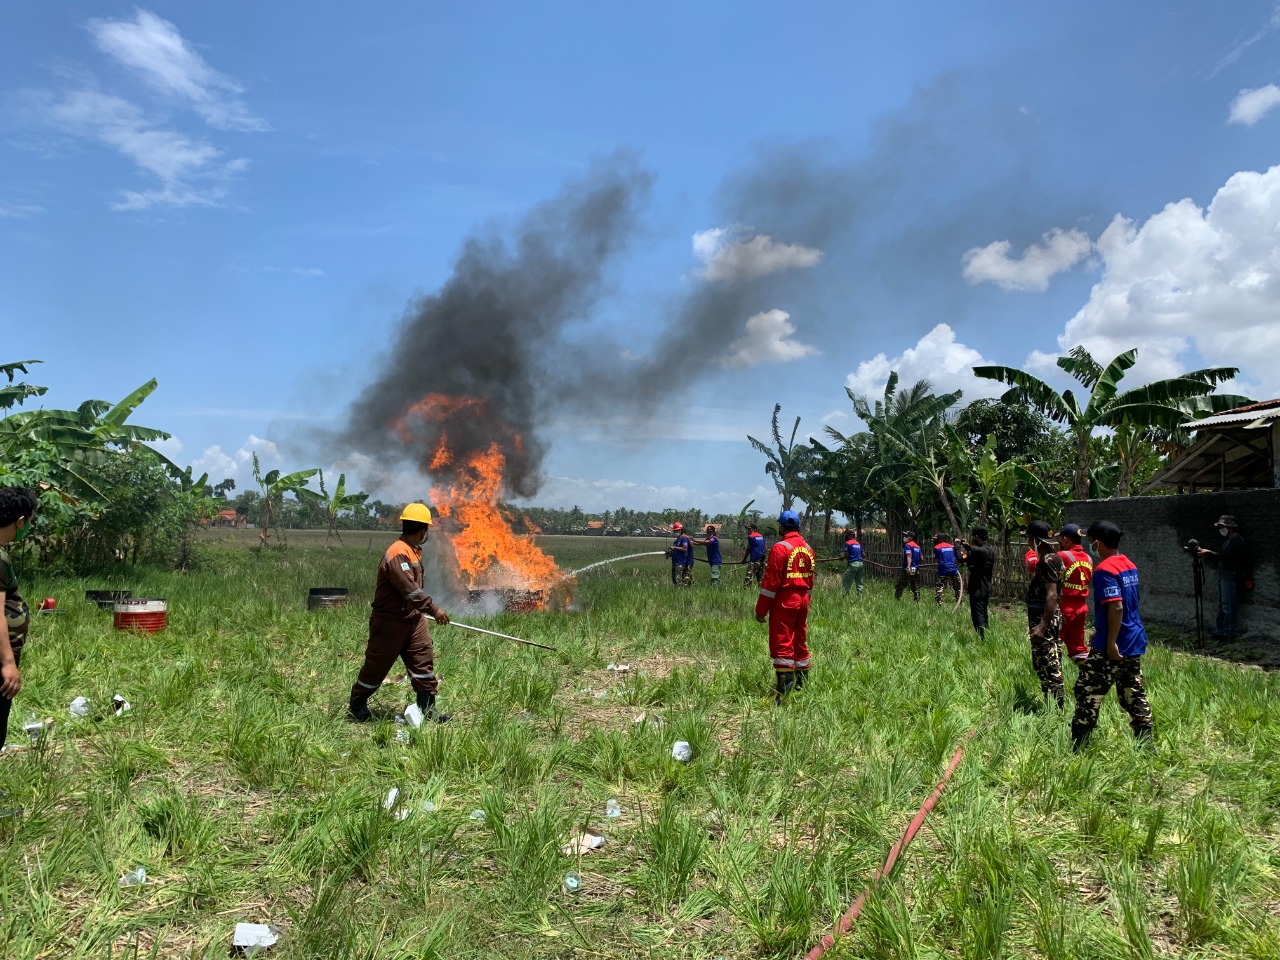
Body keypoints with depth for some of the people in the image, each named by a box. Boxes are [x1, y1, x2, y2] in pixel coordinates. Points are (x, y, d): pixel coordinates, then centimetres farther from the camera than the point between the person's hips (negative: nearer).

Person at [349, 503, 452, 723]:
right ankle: (356, 705, 25)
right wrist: (433, 609, -27)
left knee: (424, 659, 3)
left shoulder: (413, 551, 10)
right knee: (377, 665, 6)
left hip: (412, 618, 9)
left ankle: (427, 708, 7)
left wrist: (422, 610, 25)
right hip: (389, 622, -9)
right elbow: (410, 589, -29)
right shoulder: (397, 554, -23)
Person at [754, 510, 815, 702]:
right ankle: (801, 683, 23)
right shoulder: (807, 548, 11)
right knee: (800, 641, 16)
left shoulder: (780, 548, -12)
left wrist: (761, 610, -10)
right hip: (803, 599, 8)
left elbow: (771, 582, -14)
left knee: (782, 643, -7)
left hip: (784, 600, -7)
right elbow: (810, 579, 16)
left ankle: (784, 689, -12)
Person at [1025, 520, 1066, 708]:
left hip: (1045, 620, -10)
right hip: (1044, 618, 10)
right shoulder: (1047, 558, 12)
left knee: (1049, 666, -5)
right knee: (1043, 664, 16)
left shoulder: (1048, 560, -18)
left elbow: (1052, 595, -24)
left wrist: (1042, 626, -27)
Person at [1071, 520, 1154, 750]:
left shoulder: (1105, 569, -18)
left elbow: (1116, 607, -25)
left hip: (1112, 646, -9)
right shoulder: (1129, 565, 10)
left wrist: (1111, 643, -22)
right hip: (1134, 642, 9)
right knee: (1134, 694, 14)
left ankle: (1078, 749, 1)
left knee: (1087, 692, -2)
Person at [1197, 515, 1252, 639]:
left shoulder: (1237, 541, -11)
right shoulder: (1227, 541, 20)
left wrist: (1209, 553, -16)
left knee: (1228, 606, -8)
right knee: (1222, 605, 10)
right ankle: (1220, 631, 13)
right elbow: (1220, 559, 20)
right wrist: (1206, 555, 7)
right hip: (1223, 577, 10)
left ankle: (1229, 632, -5)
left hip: (1231, 578, -10)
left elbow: (1226, 557, -21)